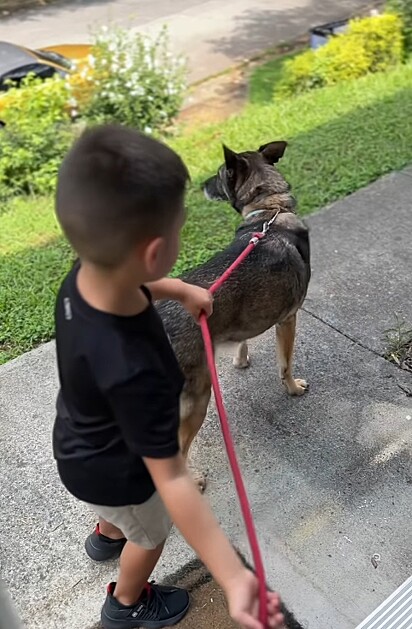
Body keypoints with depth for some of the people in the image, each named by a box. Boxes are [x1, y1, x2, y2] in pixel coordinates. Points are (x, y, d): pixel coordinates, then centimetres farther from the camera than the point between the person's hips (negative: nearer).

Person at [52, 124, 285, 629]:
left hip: (83, 445, 7)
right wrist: (234, 580, -42)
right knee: (152, 531, 27)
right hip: (111, 472, -6)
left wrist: (180, 290, 5)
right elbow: (171, 480, -43)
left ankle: (107, 536, 72)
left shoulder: (85, 277, -24)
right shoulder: (133, 370, -48)